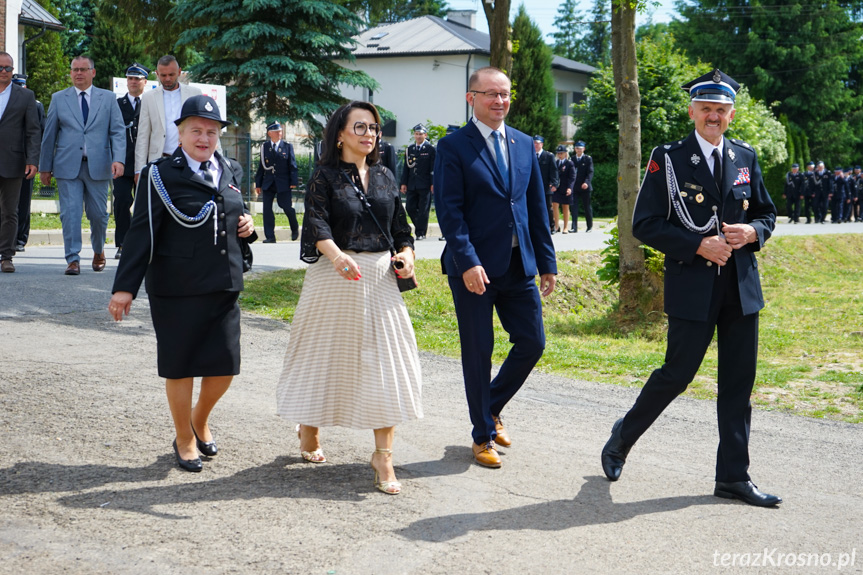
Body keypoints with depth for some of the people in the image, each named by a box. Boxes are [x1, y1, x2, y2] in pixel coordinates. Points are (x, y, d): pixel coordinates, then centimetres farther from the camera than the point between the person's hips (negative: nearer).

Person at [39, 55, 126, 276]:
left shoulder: (108, 98, 8)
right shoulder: (58, 98, 9)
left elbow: (118, 131, 2)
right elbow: (49, 134, 11)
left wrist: (118, 159, -13)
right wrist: (45, 166, 9)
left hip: (98, 166, 0)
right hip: (68, 167, 0)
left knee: (98, 214, 6)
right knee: (70, 213, -7)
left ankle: (98, 251, 30)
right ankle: (73, 259, -2)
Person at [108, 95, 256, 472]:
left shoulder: (230, 172, 12)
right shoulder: (160, 175, -6)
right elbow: (142, 233, -9)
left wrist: (246, 226, 3)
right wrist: (125, 287, -14)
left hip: (224, 285, 5)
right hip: (177, 289, -5)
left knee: (225, 365, 5)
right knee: (180, 367, 6)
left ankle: (200, 419, 35)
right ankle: (185, 441, 24)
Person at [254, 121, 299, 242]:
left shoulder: (287, 147, 4)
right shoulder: (264, 147, 7)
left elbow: (292, 165, 2)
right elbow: (261, 166, 9)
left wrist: (293, 181, -7)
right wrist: (258, 184, 7)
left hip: (283, 183, -2)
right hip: (268, 183, 2)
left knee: (287, 207, 0)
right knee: (267, 209, -3)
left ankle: (295, 229, 27)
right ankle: (270, 236, 1)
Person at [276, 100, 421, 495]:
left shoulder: (385, 177, 12)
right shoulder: (325, 176, -3)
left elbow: (400, 226, 15)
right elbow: (317, 224, -18)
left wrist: (405, 253, -6)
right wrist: (338, 257, -36)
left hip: (379, 279, 4)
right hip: (335, 277, -4)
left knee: (385, 360, -3)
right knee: (324, 353, 9)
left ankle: (383, 454, 2)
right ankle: (308, 429, 34)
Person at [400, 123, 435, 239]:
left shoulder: (430, 149, -1)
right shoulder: (410, 149, 12)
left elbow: (434, 168, -4)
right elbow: (406, 167, 14)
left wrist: (433, 183, -10)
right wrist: (404, 183, 8)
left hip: (425, 185, -5)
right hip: (411, 185, 5)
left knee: (423, 209, -2)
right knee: (410, 208, 3)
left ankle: (421, 232, 5)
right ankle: (421, 226, 22)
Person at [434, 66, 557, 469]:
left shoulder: (524, 145, 11)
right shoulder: (453, 147, -5)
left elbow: (536, 206, 13)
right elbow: (450, 212, -11)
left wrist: (547, 262, 10)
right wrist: (468, 262, -19)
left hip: (519, 266, 5)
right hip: (474, 268, -5)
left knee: (532, 343, 6)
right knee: (478, 352, 4)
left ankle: (492, 407, 31)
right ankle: (483, 436, 18)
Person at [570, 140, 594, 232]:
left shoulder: (588, 159, 2)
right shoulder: (572, 159, 10)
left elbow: (590, 172, -6)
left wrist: (587, 182, -21)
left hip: (585, 187, -2)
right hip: (574, 187, 2)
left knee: (587, 207, 7)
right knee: (574, 206, -7)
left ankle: (589, 226, 19)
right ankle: (574, 227, -10)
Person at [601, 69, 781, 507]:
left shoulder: (745, 157, 10)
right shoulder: (668, 159, -4)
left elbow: (766, 215, 18)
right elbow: (645, 225, -7)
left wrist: (752, 233, -6)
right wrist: (698, 246, -16)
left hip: (741, 286, 5)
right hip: (692, 288, -5)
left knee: (738, 381, 7)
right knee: (677, 373, 0)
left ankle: (733, 477, 16)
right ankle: (623, 436, 25)